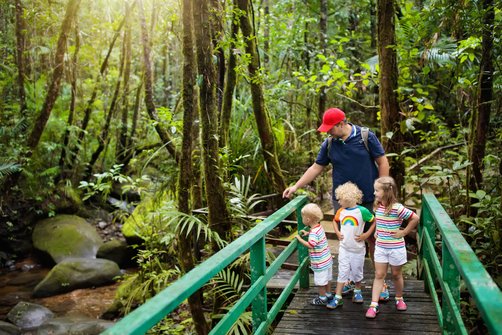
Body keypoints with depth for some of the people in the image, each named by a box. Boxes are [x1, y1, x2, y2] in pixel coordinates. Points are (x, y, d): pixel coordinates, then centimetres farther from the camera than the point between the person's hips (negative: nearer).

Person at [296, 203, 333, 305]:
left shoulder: (314, 232, -26)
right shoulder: (319, 227, 3)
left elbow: (310, 245, -36)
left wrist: (299, 239, -25)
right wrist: (308, 233, 12)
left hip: (320, 262, -9)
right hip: (327, 259, 9)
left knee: (320, 281, 7)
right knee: (327, 278, 23)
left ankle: (322, 298, 20)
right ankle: (328, 294, 37)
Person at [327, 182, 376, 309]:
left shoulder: (362, 211, -16)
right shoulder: (341, 211, -2)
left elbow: (375, 221, -8)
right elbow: (335, 221, 18)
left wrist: (366, 234, -13)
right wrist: (337, 232, 4)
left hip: (357, 248, -2)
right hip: (344, 247, 3)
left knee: (357, 272, 14)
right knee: (342, 272, 3)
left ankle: (357, 291, 37)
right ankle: (337, 298, 5)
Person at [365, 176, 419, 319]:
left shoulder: (397, 208, -21)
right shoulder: (377, 207, -1)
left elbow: (415, 218, -18)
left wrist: (404, 232, -14)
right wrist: (377, 232, 6)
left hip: (396, 248, -4)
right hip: (380, 247, 5)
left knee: (396, 275, 14)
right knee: (379, 275, 4)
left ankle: (399, 299, 37)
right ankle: (374, 305, 4)